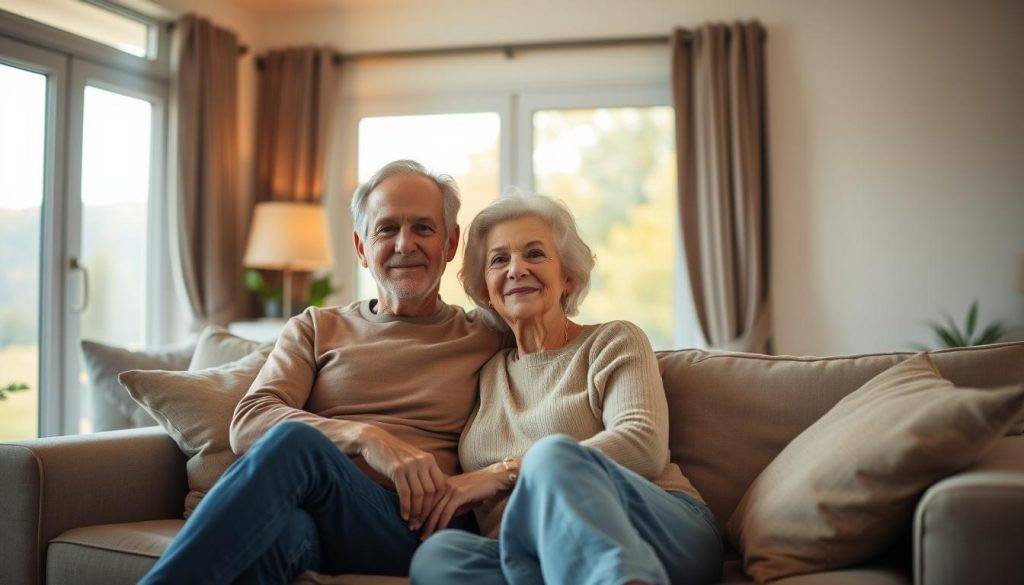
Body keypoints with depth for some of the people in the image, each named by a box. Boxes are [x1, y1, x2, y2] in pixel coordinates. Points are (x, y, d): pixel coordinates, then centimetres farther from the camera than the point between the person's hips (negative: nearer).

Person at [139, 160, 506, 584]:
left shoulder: (487, 339, 19)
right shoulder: (316, 328, 20)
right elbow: (248, 423, 5)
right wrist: (368, 439, -12)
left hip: (413, 529, 0)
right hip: (315, 513, 1)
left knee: (293, 439, -32)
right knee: (279, 531, -40)